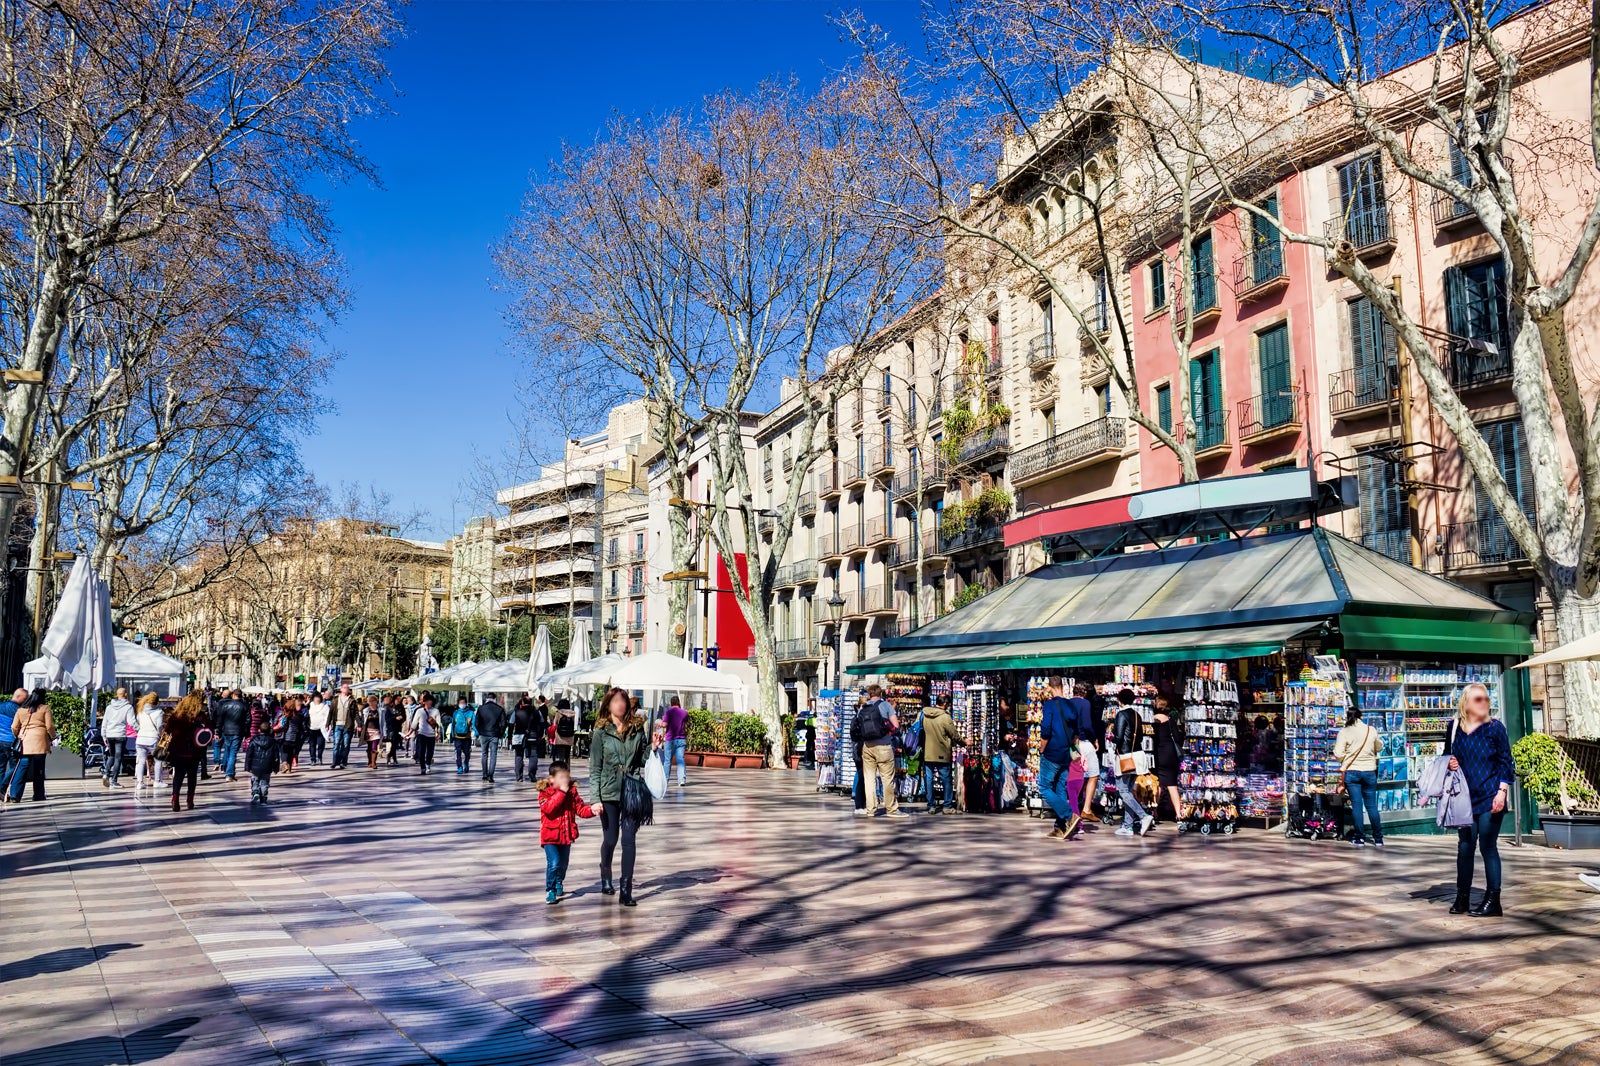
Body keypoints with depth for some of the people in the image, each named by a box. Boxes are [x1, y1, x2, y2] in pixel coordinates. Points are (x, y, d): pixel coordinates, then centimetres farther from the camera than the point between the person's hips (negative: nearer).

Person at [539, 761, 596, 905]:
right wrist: (562, 792, -29)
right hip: (550, 835, -5)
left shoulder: (572, 791, 3)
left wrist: (592, 810, -21)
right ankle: (550, 890, 0)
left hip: (566, 834, 5)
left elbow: (580, 808, -1)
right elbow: (548, 808, -28)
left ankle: (559, 884, 45)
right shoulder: (545, 792, -10)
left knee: (563, 863, 17)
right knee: (554, 863, -18)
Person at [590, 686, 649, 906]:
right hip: (609, 793, -1)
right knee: (611, 839, 11)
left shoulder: (637, 730, 5)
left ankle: (626, 889, -1)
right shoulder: (600, 733, -2)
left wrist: (653, 747, -7)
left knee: (628, 840, -4)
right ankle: (606, 876, 38)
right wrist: (595, 798, -8)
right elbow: (594, 768, -2)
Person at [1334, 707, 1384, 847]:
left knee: (1356, 805, 3)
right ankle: (1378, 839, 16)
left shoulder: (1344, 732, -8)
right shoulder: (1371, 730, 0)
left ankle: (1360, 838, 5)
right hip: (1369, 771, 2)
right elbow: (1379, 747, 17)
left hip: (1351, 771, -2)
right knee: (1372, 805, 10)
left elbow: (1338, 755, -11)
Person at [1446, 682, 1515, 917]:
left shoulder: (1494, 727, -3)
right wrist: (1449, 764, -2)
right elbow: (1447, 756, 21)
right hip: (1465, 797, 3)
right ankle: (1462, 898, 16)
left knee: (1488, 847, -1)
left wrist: (1502, 791, -12)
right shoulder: (1455, 727, 6)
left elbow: (1506, 762, -4)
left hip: (1490, 798, -3)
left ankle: (1492, 900, 8)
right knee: (1465, 847, 6)